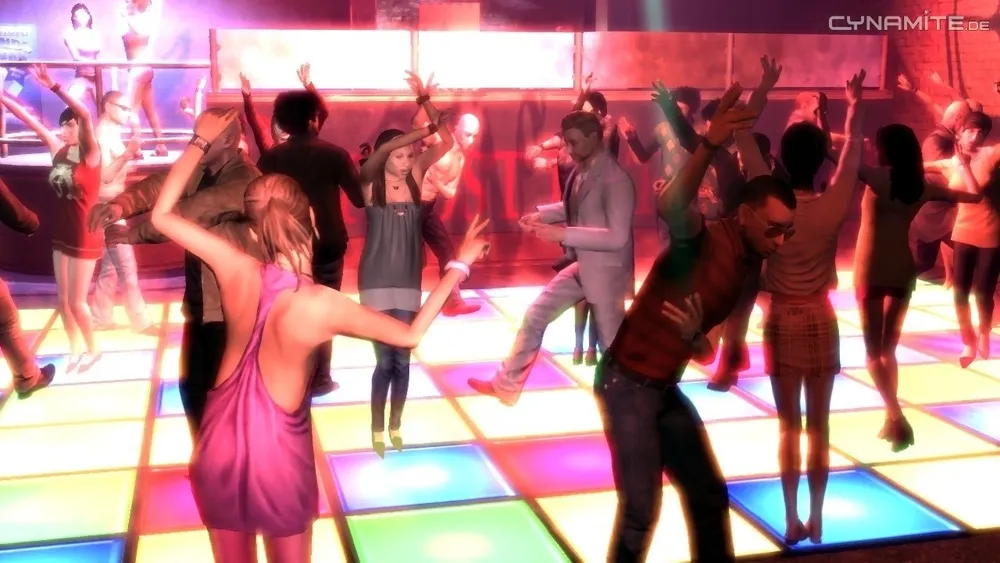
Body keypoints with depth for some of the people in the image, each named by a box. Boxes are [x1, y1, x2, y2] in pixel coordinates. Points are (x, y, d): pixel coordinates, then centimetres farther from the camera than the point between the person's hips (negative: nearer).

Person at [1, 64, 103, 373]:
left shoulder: (91, 154, -14)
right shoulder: (59, 150, 2)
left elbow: (86, 114, -30)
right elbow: (30, 120, 4)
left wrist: (53, 87, -36)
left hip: (84, 237, -6)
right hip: (61, 233, 6)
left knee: (77, 301, 1)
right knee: (63, 299, 13)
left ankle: (93, 349, 23)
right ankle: (75, 349, 30)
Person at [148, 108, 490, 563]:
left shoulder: (236, 271, -16)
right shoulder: (323, 306, -23)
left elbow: (162, 215, -3)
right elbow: (411, 335, -10)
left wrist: (201, 142, 3)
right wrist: (458, 266, -4)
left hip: (220, 443, 3)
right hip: (279, 453, -3)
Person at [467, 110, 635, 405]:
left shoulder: (615, 180, -25)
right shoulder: (580, 171, 2)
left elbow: (617, 237, -29)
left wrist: (563, 234, -31)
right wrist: (541, 215, 2)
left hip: (606, 271, -9)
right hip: (581, 266, 9)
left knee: (611, 344, 6)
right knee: (534, 317, 13)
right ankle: (506, 386, 25)